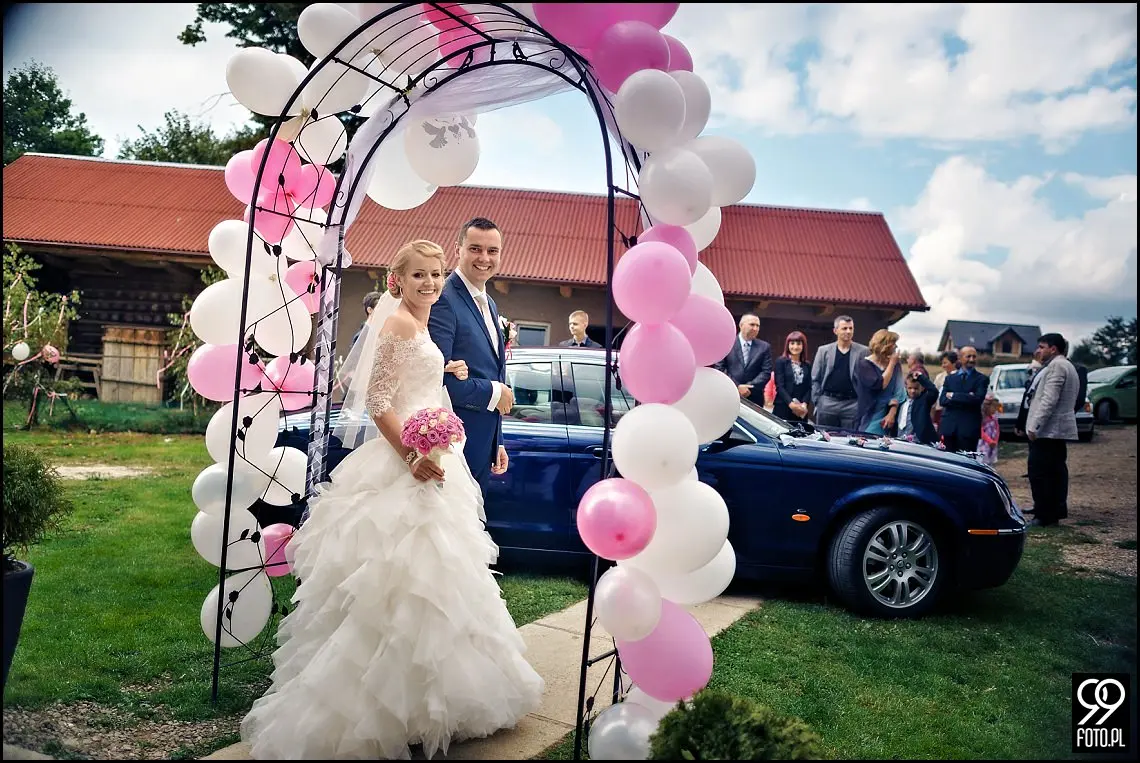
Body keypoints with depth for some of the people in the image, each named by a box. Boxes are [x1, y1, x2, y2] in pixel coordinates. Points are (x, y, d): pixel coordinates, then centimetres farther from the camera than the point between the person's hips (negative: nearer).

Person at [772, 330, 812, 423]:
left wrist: (805, 404, -9)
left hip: (801, 411, 3)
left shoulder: (807, 365, 13)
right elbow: (779, 386, -5)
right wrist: (791, 404, -17)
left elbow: (809, 387, 8)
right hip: (782, 408, -3)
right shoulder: (781, 361, 3)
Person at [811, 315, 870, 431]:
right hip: (827, 403, 1)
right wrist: (817, 400, 0)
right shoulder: (824, 351, 7)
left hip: (853, 404, -1)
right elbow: (815, 379, 7)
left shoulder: (863, 352, 4)